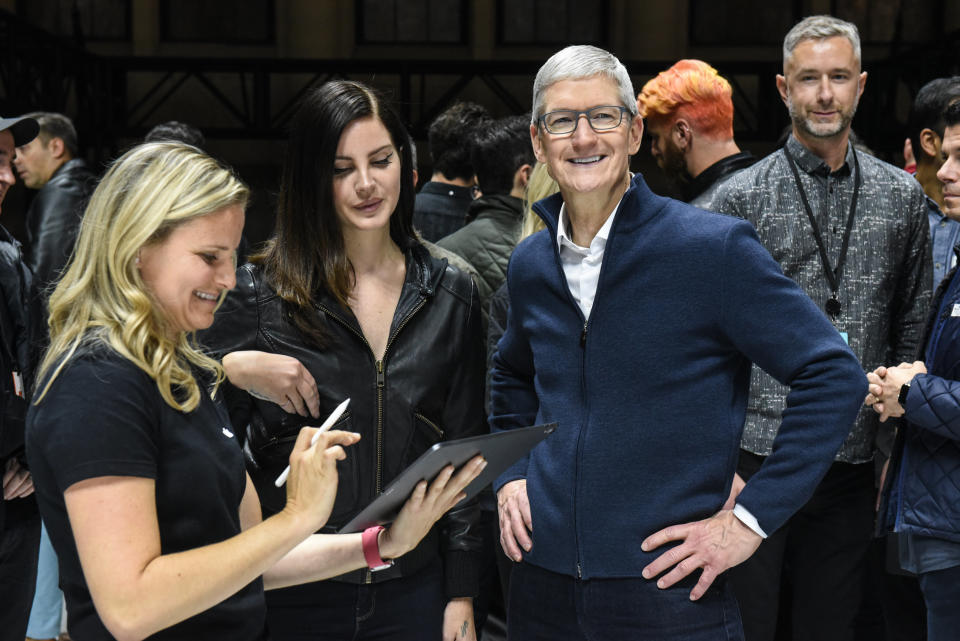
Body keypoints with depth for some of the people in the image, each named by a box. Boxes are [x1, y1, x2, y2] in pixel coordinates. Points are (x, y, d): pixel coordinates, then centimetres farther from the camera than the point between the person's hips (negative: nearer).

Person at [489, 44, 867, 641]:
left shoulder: (715, 247, -11)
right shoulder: (530, 263, 6)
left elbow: (834, 376, -12)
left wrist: (749, 518, -13)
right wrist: (509, 476, 11)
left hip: (671, 591, -5)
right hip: (542, 582, 5)